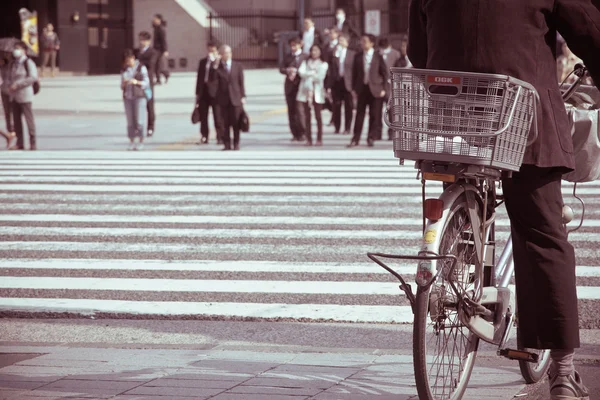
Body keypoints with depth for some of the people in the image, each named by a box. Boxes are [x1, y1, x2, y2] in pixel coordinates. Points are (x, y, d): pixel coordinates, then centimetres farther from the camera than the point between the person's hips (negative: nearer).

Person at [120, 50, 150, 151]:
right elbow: (122, 86, 12)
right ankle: (132, 142, 4)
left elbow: (146, 83, -4)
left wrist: (137, 82, -22)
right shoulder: (124, 70, 11)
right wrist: (124, 84, -11)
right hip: (128, 98, 4)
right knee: (130, 121, 0)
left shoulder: (141, 68, -2)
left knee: (139, 120, -9)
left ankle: (141, 142, -2)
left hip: (139, 97, -4)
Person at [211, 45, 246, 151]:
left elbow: (241, 82, 6)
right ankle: (227, 144, 4)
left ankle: (236, 144, 13)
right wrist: (215, 66, -18)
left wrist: (243, 96, 1)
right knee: (224, 123, -1)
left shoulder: (237, 66, 6)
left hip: (235, 98, 0)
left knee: (236, 123, 4)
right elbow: (212, 80, -11)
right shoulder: (217, 67, 3)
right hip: (222, 99, 0)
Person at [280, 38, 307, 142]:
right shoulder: (288, 57, 13)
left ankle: (301, 133, 1)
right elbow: (281, 69, 8)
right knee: (291, 110, 4)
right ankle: (295, 133, 9)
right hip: (290, 86, 4)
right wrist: (288, 71, -12)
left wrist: (296, 71, -14)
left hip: (301, 85, -4)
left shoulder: (305, 57, -1)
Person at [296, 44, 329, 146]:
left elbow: (320, 77, -7)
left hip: (317, 92, -2)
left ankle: (319, 139, 0)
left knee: (318, 116, -3)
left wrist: (308, 75, -3)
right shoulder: (305, 62, 13)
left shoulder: (323, 64, 6)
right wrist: (313, 73, -11)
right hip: (305, 91, 2)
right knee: (307, 116, 2)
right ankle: (308, 139, 4)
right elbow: (301, 73, -4)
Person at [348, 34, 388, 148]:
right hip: (361, 88, 2)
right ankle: (355, 139, 4)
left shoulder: (378, 57, -3)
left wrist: (383, 89, -5)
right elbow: (354, 73, 9)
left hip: (375, 89, -2)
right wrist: (354, 88, 2)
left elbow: (385, 73, 0)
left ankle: (371, 138, 11)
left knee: (374, 115, 1)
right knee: (359, 114, 2)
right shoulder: (358, 57, 5)